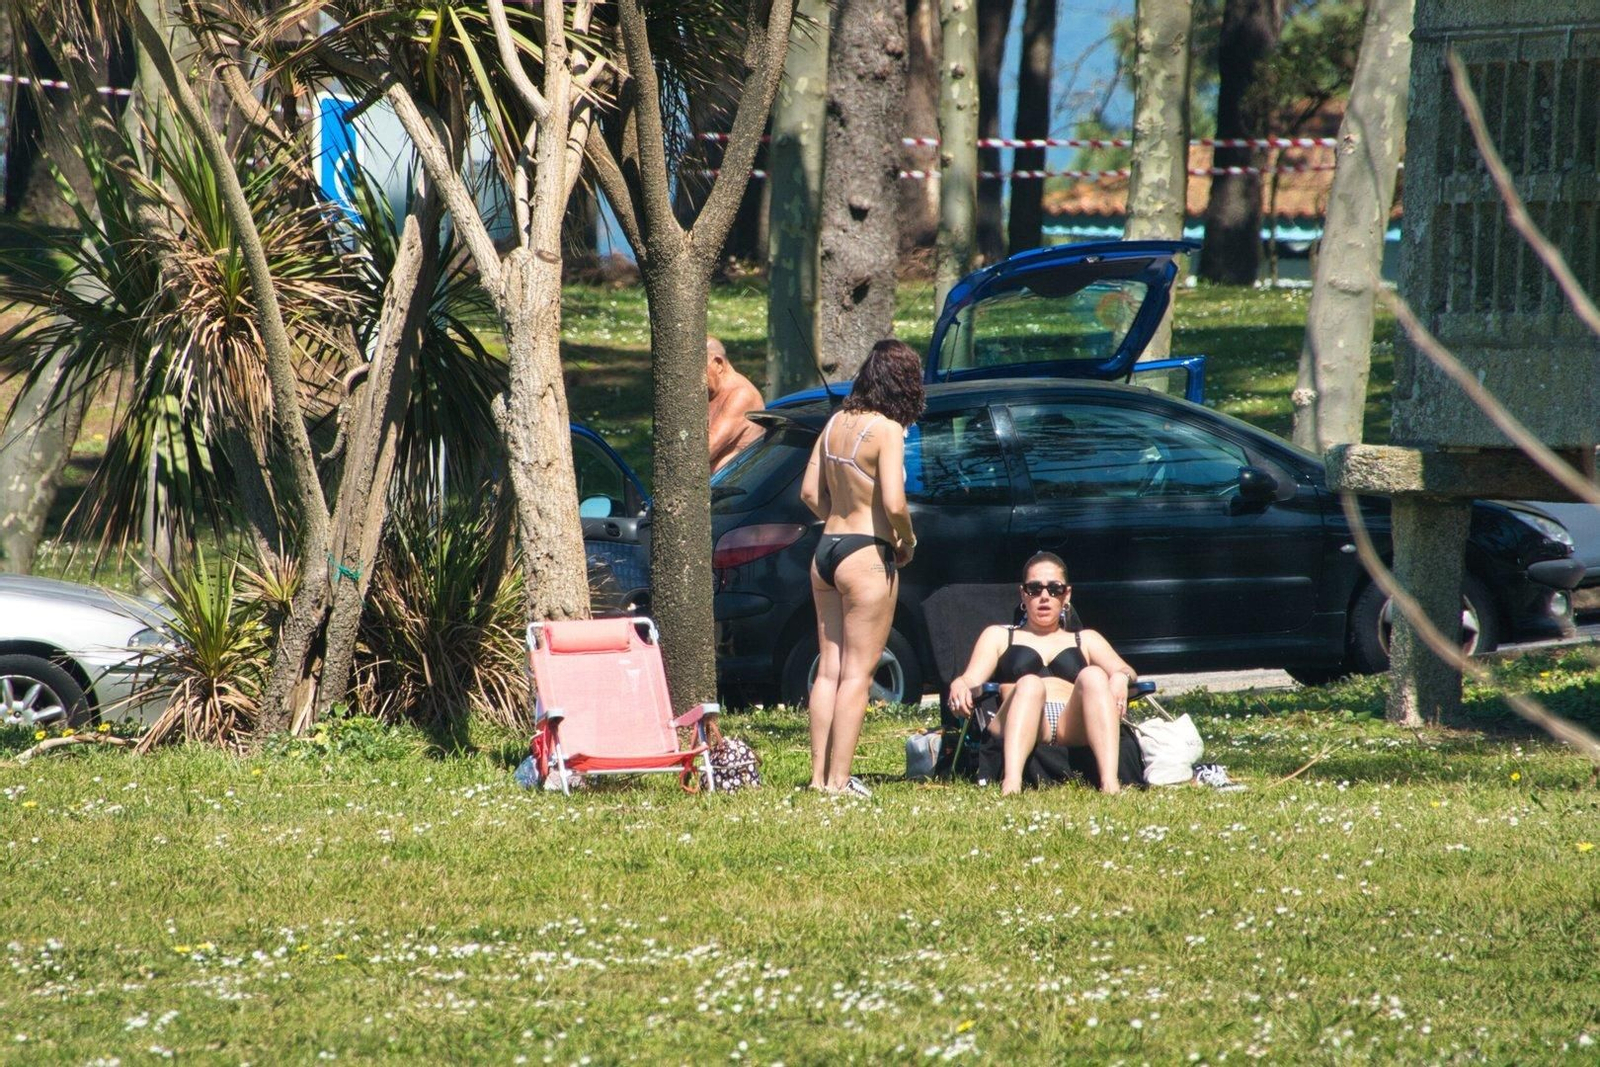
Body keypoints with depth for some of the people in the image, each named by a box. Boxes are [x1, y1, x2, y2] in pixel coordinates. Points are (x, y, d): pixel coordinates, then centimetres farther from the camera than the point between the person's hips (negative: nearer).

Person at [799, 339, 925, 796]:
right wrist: (907, 542, -4)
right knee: (857, 674, -2)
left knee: (829, 670, 12)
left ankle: (819, 775, 12)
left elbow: (810, 492, 12)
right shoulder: (886, 431, -14)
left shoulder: (836, 423, 8)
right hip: (867, 557, -7)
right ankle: (838, 780, -3)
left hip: (826, 551, 7)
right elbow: (894, 504, -22)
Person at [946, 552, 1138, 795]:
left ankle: (1110, 784, -52)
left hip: (1074, 729, 1)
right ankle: (1011, 785, -61)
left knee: (1093, 676, -29)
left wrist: (1121, 678, -10)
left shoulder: (1086, 640, 35)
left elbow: (1126, 671, 17)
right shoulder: (999, 636, 32)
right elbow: (971, 679, 15)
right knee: (1030, 684, -34)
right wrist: (959, 686, -12)